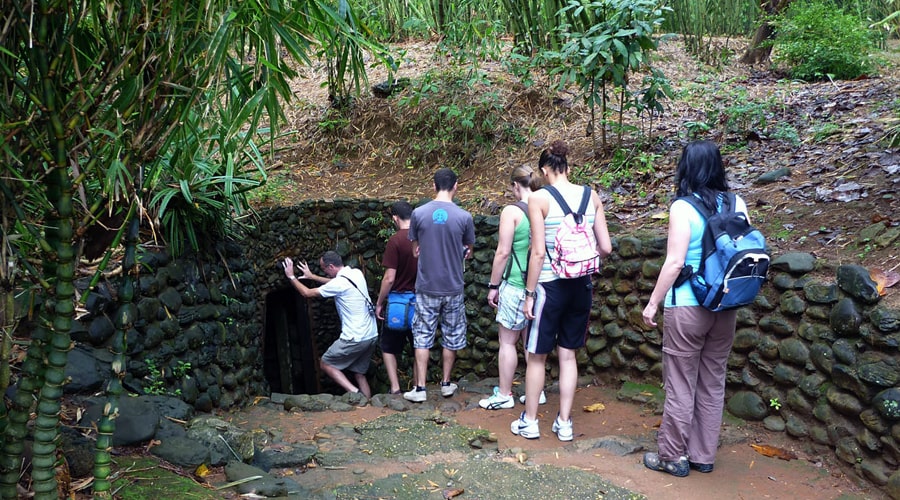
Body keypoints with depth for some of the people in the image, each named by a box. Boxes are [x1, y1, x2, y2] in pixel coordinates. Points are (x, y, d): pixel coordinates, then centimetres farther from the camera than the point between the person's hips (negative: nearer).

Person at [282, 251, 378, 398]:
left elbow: (307, 293, -5)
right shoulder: (357, 273, 7)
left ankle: (354, 392, -4)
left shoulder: (339, 283, -17)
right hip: (371, 336, 8)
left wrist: (291, 276, 8)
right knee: (359, 373, 18)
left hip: (355, 339, -8)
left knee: (325, 363, 9)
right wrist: (312, 276, 33)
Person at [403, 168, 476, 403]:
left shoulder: (419, 213, -8)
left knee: (422, 337, 8)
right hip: (453, 287, 0)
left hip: (426, 287, 0)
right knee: (451, 337, 15)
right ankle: (446, 384, 24)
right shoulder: (464, 217, -9)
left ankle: (420, 388, 8)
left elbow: (415, 250, 4)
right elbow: (468, 251, 6)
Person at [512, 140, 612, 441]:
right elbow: (606, 248, 1)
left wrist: (529, 293, -7)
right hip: (581, 286, 4)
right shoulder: (592, 196, 2)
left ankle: (529, 422, 22)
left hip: (550, 285, -4)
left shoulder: (539, 198, -10)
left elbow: (538, 252, -14)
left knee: (537, 356, 11)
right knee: (568, 355, 15)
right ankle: (564, 423, 21)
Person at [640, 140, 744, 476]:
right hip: (725, 307, 5)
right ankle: (704, 455, 24)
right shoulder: (737, 204, 3)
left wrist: (653, 303, -6)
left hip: (687, 307, -5)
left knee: (681, 384, 5)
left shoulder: (683, 208, -11)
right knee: (713, 383, 14)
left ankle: (673, 456, 15)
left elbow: (675, 262, -15)